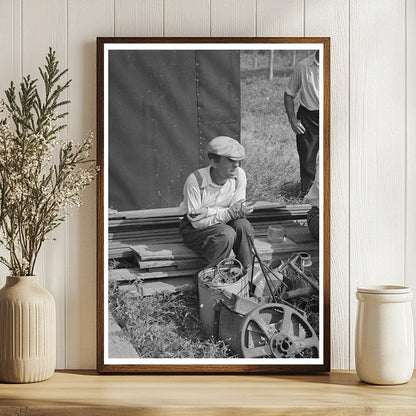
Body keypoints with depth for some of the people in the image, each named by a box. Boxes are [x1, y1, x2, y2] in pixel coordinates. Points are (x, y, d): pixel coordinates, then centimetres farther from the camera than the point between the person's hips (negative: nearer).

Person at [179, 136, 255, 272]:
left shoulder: (239, 175, -14)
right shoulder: (196, 180, -27)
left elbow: (237, 212, -12)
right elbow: (196, 222, -25)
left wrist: (209, 211, -27)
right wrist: (230, 212, -34)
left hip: (222, 223, 4)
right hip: (194, 228, -4)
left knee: (243, 225, -26)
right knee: (227, 234, -31)